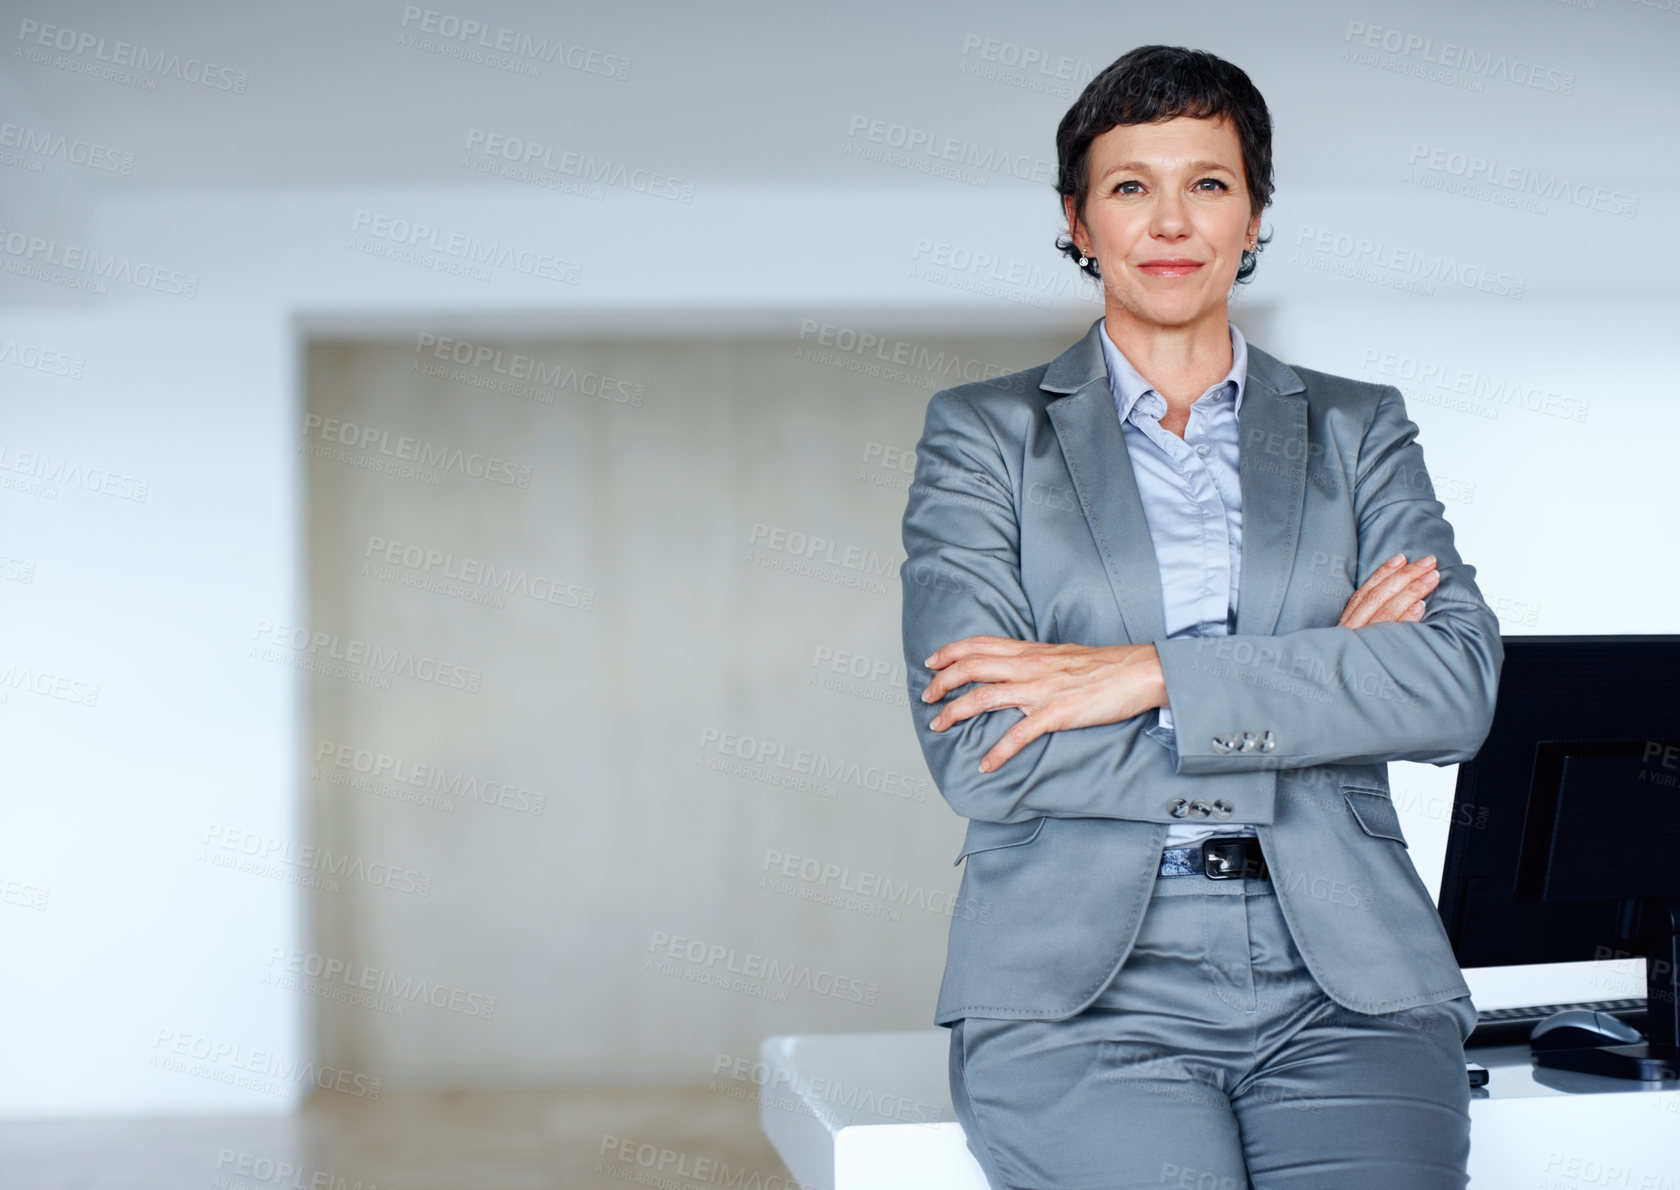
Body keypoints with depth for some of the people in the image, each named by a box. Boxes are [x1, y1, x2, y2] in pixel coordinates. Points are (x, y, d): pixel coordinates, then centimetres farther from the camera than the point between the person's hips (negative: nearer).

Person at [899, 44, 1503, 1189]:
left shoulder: (1359, 429, 17)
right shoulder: (984, 433, 10)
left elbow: (1461, 682, 0)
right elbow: (977, 750, -4)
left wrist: (1154, 676, -10)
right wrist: (1317, 685, -4)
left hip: (1343, 979, 2)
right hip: (1081, 979, -1)